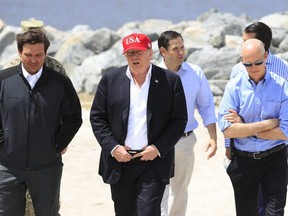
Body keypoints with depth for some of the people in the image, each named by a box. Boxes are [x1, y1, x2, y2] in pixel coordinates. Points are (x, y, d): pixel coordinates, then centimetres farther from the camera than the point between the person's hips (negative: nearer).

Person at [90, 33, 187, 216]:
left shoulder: (171, 81, -1)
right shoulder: (110, 79, 4)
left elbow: (179, 120, -1)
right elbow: (97, 117, 5)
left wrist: (158, 148, -11)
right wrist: (113, 147, -7)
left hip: (153, 162, -3)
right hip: (120, 161, 3)